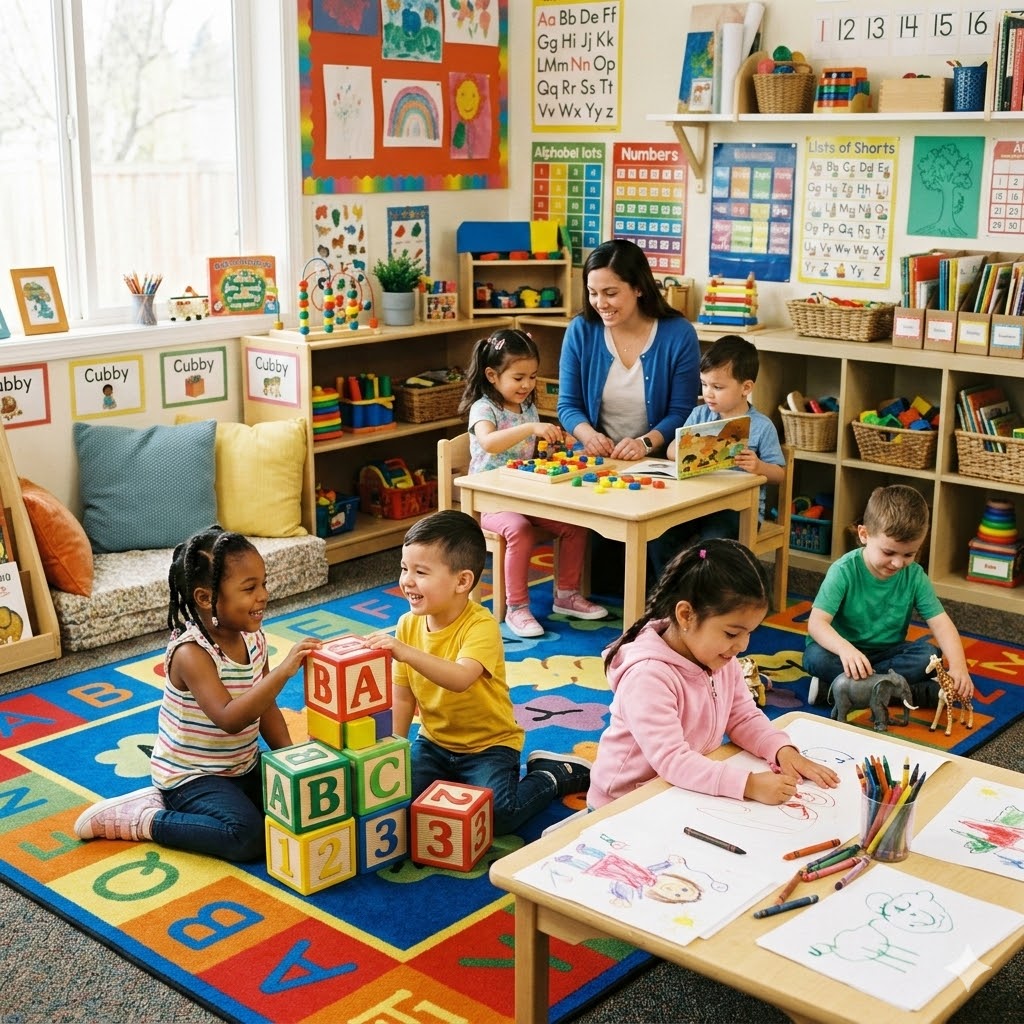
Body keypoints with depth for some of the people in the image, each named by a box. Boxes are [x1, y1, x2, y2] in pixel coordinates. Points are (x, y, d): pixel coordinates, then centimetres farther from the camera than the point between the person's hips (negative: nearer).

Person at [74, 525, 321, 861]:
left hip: (243, 766, 8)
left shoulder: (254, 637, -2)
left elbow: (265, 707, 8)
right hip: (192, 775, -8)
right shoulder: (191, 653, -26)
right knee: (249, 837, -25)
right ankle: (143, 818, -5)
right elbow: (230, 718, -39)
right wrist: (283, 672, -45)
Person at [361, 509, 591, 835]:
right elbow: (403, 697, 2)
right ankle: (455, 779, 11)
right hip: (433, 741, 5)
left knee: (495, 816, -23)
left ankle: (553, 775, 6)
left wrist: (405, 652, -53)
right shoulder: (408, 624, -5)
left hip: (489, 744, -5)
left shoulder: (481, 626, -24)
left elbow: (460, 679, -43)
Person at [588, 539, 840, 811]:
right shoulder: (648, 676, -26)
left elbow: (745, 718, 8)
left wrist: (782, 750, -11)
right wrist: (748, 783, -37)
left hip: (691, 795, 7)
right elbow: (672, 760, -30)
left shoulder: (721, 660, 0)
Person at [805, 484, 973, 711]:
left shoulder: (915, 576, -8)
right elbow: (817, 622, -27)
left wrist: (958, 664, -31)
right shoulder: (844, 571, -19)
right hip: (844, 651, -3)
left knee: (928, 655, -23)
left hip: (887, 653, 4)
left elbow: (940, 622, -12)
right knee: (817, 658, -33)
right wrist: (845, 649, -48)